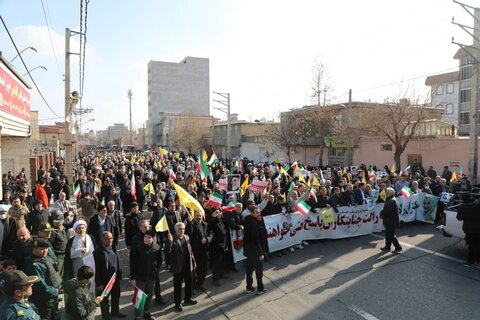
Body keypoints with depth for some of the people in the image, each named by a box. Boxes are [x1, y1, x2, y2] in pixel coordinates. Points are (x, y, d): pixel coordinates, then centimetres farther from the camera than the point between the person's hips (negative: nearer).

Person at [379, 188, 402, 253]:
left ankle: (398, 247, 5)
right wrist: (382, 214, -2)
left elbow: (386, 210, -26)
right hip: (389, 221, 10)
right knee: (388, 234, 17)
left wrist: (381, 214, -8)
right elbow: (386, 209, 15)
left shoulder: (392, 201, -22)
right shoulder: (389, 200, 12)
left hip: (392, 221, -10)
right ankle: (387, 246, 28)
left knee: (391, 235, -4)